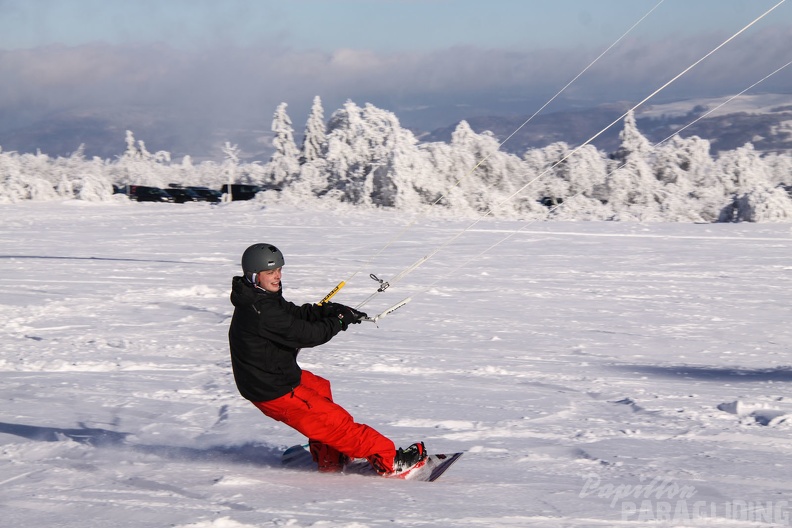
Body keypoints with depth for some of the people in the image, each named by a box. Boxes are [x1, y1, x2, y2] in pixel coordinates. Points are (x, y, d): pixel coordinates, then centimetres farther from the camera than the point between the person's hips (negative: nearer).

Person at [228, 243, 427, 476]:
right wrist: (340, 320, -10)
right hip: (275, 393, -11)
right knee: (336, 422, -6)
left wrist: (332, 309, -7)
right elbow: (305, 335, -24)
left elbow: (296, 313, 9)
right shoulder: (261, 312, -28)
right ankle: (389, 461, 0)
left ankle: (328, 459, 36)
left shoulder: (261, 299, 5)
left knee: (320, 387, 33)